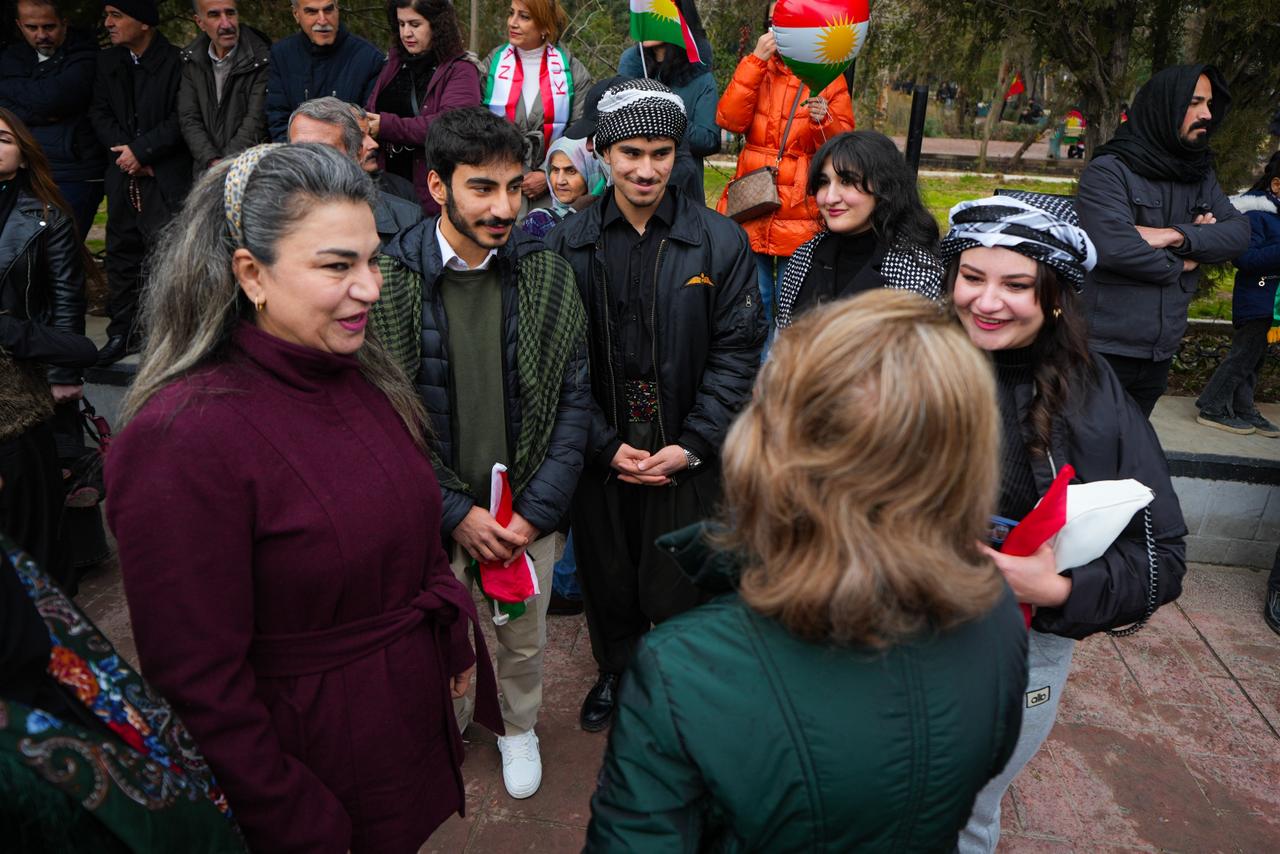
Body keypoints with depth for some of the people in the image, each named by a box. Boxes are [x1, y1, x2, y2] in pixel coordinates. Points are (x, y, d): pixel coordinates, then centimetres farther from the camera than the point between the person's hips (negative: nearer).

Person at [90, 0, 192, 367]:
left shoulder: (175, 62, -7)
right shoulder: (108, 61, 13)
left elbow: (181, 119, -11)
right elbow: (99, 112, 12)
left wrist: (141, 150, -11)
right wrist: (125, 150, -4)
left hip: (165, 177, -6)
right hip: (124, 174, 6)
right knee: (122, 254, 10)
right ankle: (123, 332, 20)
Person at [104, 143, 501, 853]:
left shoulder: (363, 374, -2)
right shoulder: (182, 438, -26)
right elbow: (197, 680, -21)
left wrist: (454, 637, 8)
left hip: (416, 709, 6)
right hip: (311, 759, -6)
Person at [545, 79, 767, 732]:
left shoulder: (720, 242, -4)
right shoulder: (568, 245, -2)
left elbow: (737, 352, -4)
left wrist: (691, 445, -11)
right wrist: (605, 445, -9)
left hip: (689, 457, -1)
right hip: (599, 455, 2)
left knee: (679, 588, 9)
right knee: (606, 578, 19)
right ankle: (617, 671, 46)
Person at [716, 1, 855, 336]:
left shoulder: (828, 77, 4)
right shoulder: (757, 69, 10)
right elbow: (730, 120, -8)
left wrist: (824, 122, -21)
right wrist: (756, 60, -12)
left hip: (800, 214, -2)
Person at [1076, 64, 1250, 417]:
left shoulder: (1201, 176, 13)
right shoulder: (1107, 171, -10)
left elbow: (1240, 231, 2)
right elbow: (1115, 246, -23)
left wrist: (1178, 236, -16)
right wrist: (1181, 263, -7)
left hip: (1161, 352, 7)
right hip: (1104, 349, -7)